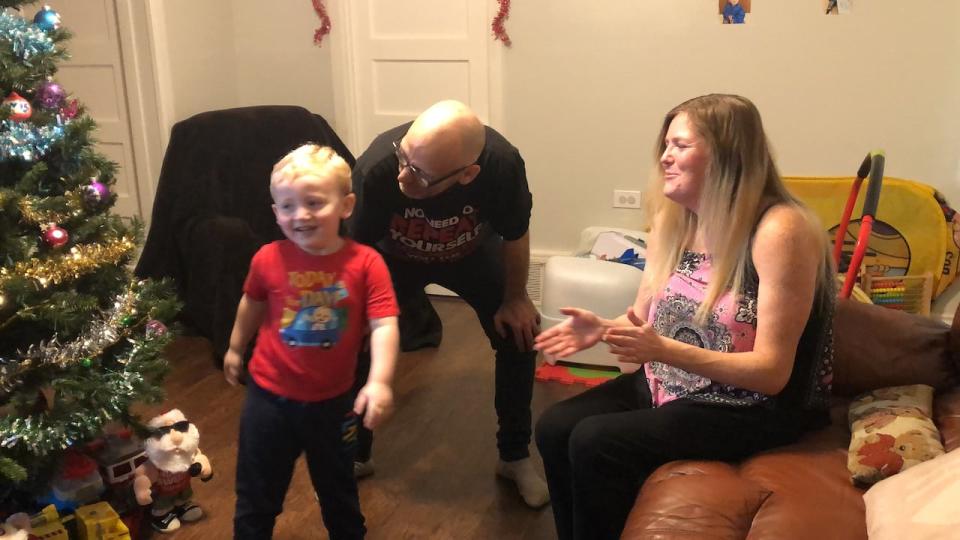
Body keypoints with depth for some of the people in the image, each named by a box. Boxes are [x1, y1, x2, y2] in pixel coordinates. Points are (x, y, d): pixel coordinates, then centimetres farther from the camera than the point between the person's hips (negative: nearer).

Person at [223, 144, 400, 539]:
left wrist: (379, 381, -37)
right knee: (256, 497, 16)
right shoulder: (268, 259, -12)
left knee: (338, 492, 23)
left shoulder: (365, 263, -18)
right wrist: (235, 348, 22)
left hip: (332, 402, 0)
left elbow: (384, 325, -23)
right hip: (269, 397, 0)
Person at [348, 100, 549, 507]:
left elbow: (514, 235, -18)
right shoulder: (377, 168, -42)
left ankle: (515, 456, 15)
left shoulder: (503, 165, -39)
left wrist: (515, 299, -6)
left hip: (472, 253, 1)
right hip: (392, 257, 0)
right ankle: (353, 455, 14)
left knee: (519, 335, -7)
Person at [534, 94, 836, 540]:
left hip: (754, 408, -7)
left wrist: (663, 349, -33)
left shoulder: (779, 231, -22)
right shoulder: (671, 219, 2)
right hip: (670, 385, 7)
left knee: (594, 443, -22)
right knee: (554, 428, -9)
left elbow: (771, 372, -23)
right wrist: (602, 328, -15)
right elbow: (644, 320, 8)